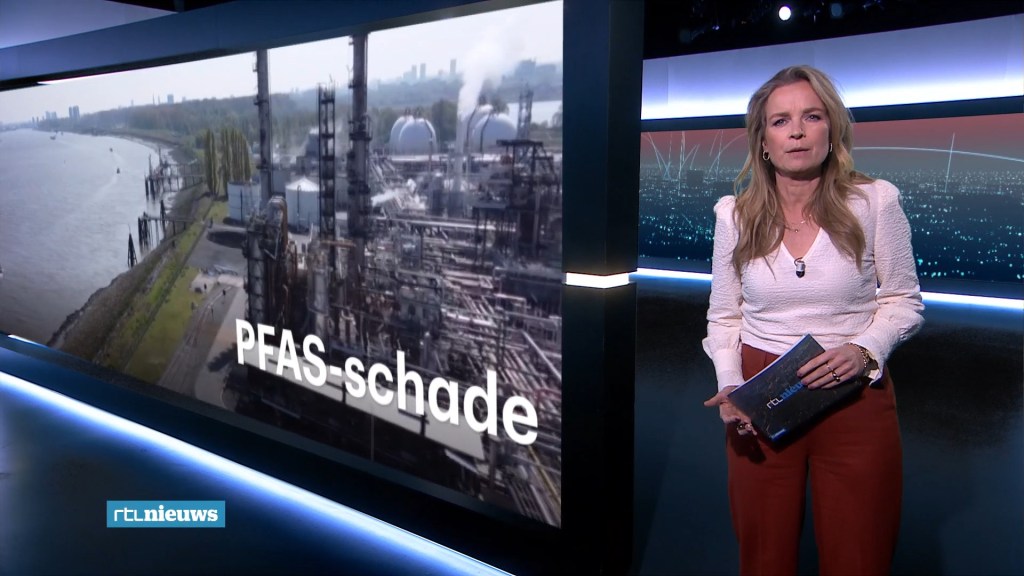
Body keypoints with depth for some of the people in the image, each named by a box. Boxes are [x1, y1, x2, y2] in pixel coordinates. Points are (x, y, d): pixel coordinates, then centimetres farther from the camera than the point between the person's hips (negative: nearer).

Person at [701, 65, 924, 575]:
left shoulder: (875, 201, -7)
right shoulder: (734, 213, -1)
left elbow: (903, 301, 3)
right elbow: (723, 316, 6)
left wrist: (865, 349, -16)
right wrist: (729, 386, -9)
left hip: (855, 396, -1)